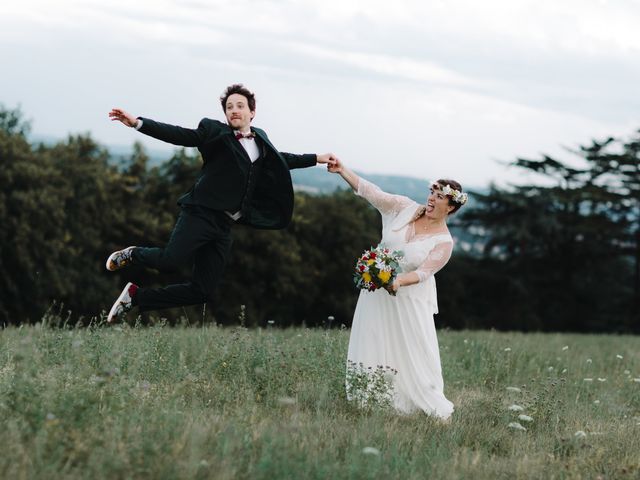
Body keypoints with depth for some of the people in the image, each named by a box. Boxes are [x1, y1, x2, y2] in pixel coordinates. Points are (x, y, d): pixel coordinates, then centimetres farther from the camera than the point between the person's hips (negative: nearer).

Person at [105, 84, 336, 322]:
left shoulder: (260, 139, 17)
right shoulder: (216, 132, -1)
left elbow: (280, 159, 35)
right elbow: (179, 135, -12)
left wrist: (316, 158, 39)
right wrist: (137, 123, -24)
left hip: (224, 224, 6)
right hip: (202, 213, -6)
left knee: (201, 292, 0)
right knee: (170, 260, -28)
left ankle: (136, 296, 12)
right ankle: (132, 255, 6)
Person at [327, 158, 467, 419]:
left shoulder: (444, 241, -11)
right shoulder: (405, 208, -3)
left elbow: (423, 272, -18)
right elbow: (372, 192, -8)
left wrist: (399, 280, -37)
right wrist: (342, 171, -18)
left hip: (408, 299, -4)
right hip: (376, 291, 4)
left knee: (414, 352, -5)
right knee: (375, 345, 4)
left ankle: (432, 407, 3)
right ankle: (368, 401, 10)